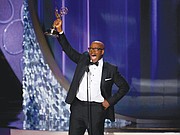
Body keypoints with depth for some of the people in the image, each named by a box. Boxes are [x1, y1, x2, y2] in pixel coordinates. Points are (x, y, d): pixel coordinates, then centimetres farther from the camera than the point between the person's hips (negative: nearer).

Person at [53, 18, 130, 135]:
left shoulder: (111, 70, 3)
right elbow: (68, 49, 6)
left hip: (97, 109, -3)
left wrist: (110, 101, -1)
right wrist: (59, 30, -5)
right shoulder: (83, 60, 11)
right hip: (78, 107, 3)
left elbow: (124, 87, 7)